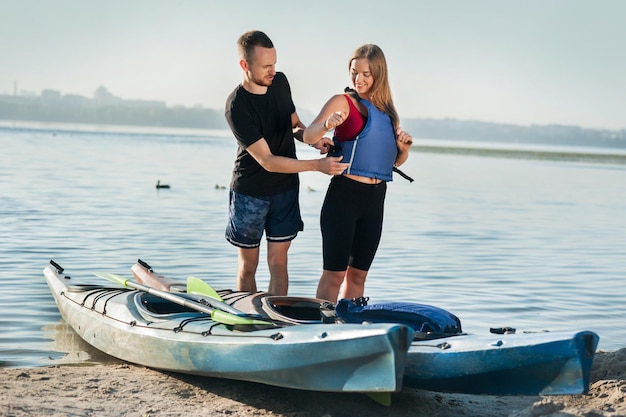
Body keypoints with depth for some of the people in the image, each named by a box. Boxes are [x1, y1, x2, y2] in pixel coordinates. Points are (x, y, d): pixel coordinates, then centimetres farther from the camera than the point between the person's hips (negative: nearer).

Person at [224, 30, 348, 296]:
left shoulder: (280, 82, -4)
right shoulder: (236, 107, -23)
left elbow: (294, 124, 14)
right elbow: (267, 161, -25)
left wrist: (312, 139, -9)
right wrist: (317, 165, -32)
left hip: (285, 188, 4)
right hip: (249, 192, -4)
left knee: (278, 263, 2)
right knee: (248, 265, 7)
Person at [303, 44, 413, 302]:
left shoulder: (387, 111, 14)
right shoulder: (343, 102, -2)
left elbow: (395, 162, 21)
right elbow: (308, 137, -16)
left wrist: (404, 149, 0)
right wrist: (326, 126, -37)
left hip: (375, 197, 6)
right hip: (344, 194, -6)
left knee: (358, 274, 11)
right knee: (334, 273, -7)